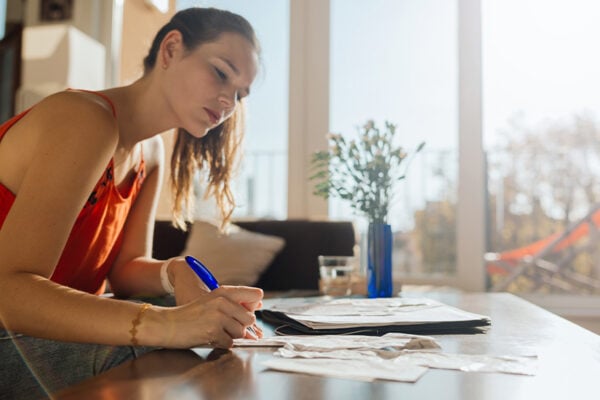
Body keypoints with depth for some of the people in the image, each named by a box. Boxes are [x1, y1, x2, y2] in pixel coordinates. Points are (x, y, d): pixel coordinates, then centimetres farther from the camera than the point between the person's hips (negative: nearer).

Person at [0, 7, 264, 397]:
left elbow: (124, 267, 0)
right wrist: (164, 324, -43)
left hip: (49, 321, 7)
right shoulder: (86, 121, -23)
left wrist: (175, 273, -22)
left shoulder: (151, 153, 5)